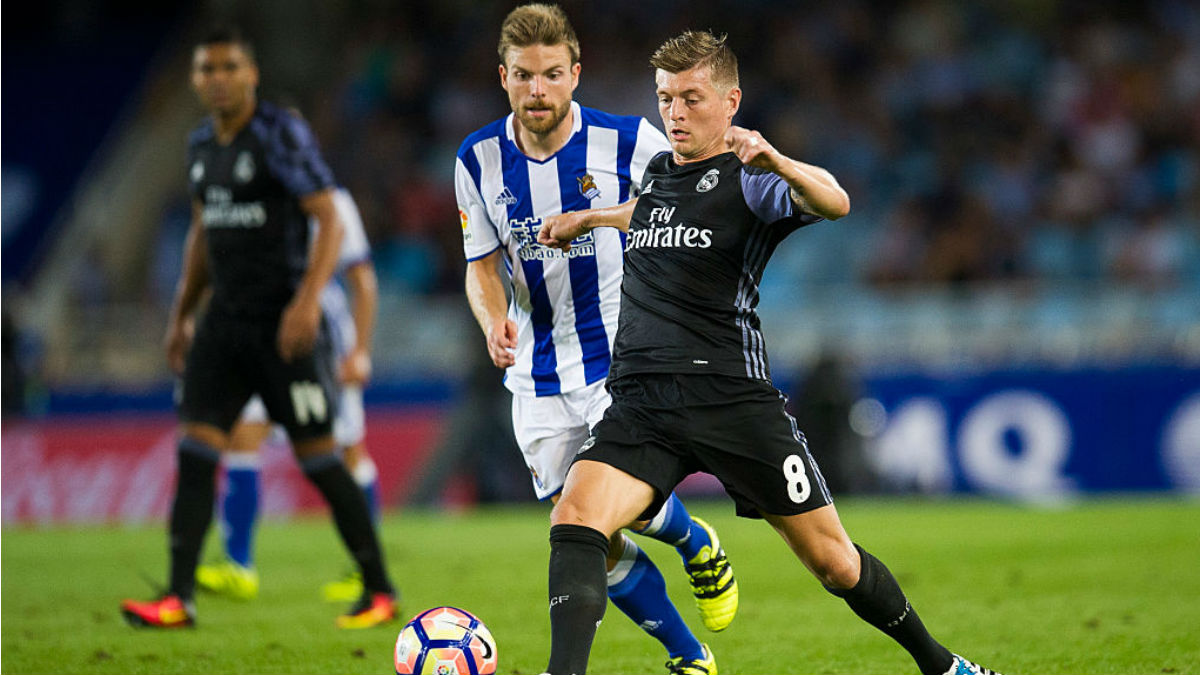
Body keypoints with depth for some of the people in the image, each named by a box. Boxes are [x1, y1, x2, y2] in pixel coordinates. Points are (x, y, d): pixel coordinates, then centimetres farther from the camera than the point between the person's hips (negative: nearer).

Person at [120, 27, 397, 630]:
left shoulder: (282, 134, -11)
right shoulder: (202, 144, 12)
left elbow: (329, 220, -16)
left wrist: (308, 298, -27)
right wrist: (182, 313, 21)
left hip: (285, 321, -7)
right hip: (227, 320, 7)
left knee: (317, 455, -3)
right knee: (196, 446, -6)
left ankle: (379, 591, 10)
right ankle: (178, 598, -8)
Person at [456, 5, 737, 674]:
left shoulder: (630, 142, -12)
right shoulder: (479, 160, -3)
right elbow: (483, 263, 5)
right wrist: (494, 320, -14)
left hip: (627, 359, -3)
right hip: (539, 378, 3)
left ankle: (696, 543, 15)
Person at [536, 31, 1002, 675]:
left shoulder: (747, 179, 0)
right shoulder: (658, 170, 19)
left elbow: (834, 203, -23)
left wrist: (775, 162, -40)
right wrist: (586, 219, 43)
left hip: (732, 398, -4)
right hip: (640, 401, 5)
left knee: (833, 561, 2)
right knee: (573, 519, -23)